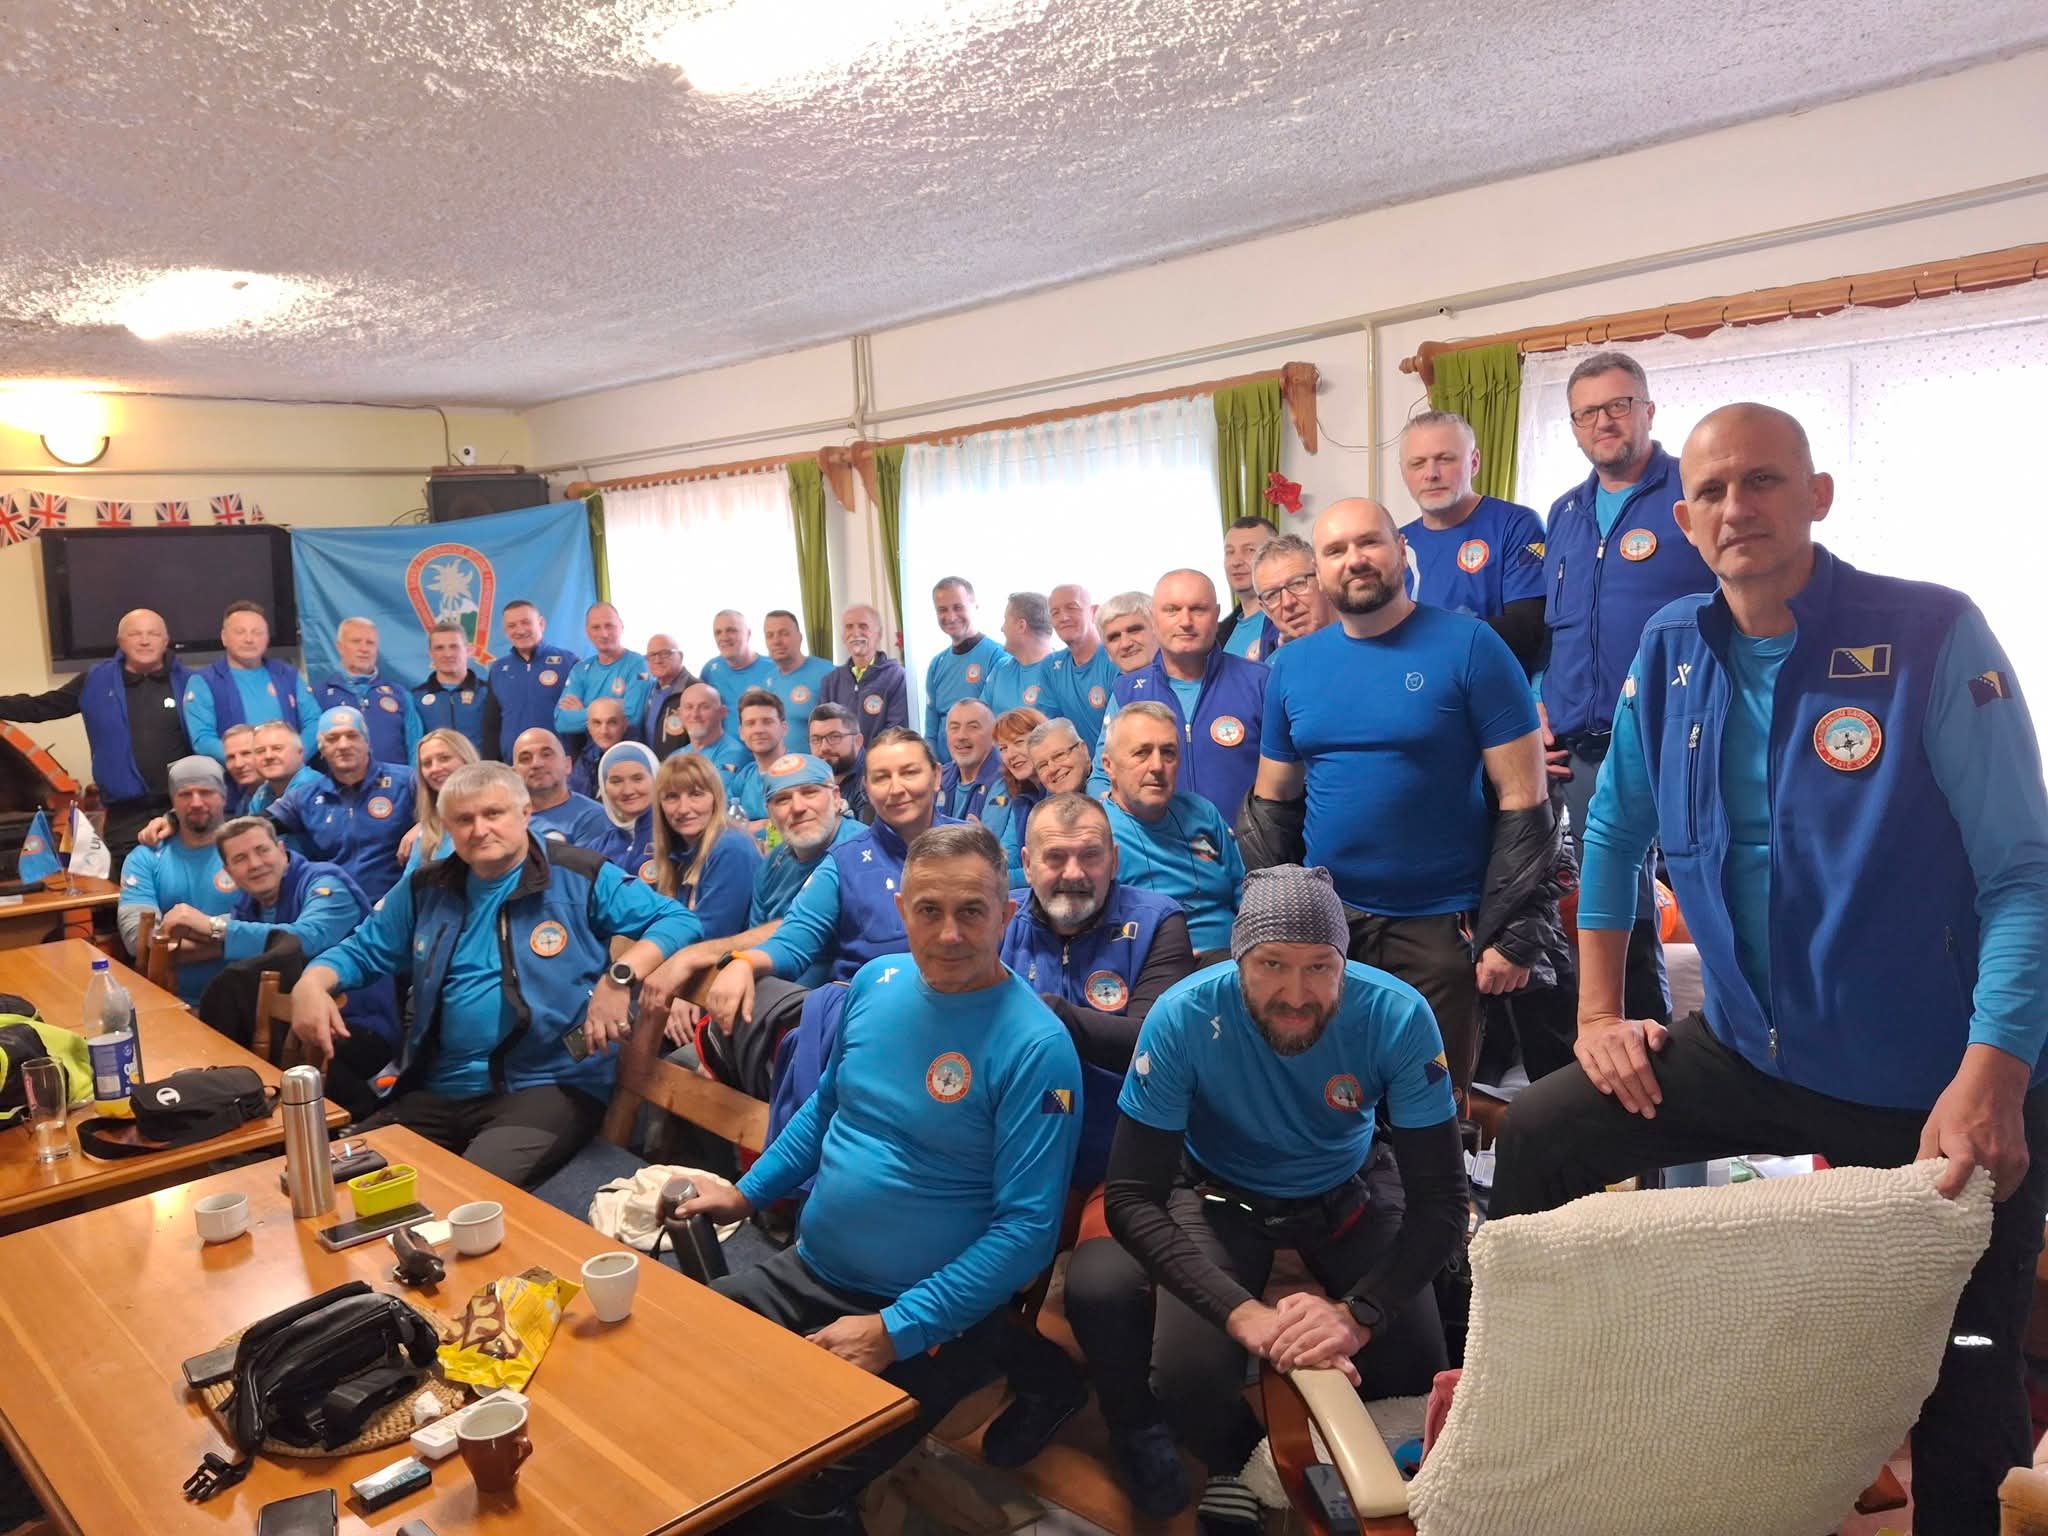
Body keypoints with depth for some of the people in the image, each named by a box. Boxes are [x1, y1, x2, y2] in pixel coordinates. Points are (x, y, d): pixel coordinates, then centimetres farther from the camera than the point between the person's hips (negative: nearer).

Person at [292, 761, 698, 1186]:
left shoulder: (579, 877, -2)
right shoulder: (426, 889, 13)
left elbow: (677, 919, -5)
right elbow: (361, 950, 19)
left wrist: (620, 976, -22)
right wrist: (311, 983, -4)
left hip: (550, 1086, -5)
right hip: (437, 1089, 6)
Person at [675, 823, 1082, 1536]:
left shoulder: (1035, 1045, -20)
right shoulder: (876, 982, 0)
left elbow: (1028, 1227, -20)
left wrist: (895, 1331, -21)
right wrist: (747, 1192, 11)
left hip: (928, 1319, -6)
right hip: (802, 1273, 7)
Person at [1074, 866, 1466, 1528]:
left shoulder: (1398, 1016, -28)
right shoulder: (1183, 1018, -30)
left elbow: (1440, 1200, -23)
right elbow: (1131, 1199, -27)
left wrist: (1356, 1314, -39)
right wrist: (1242, 1312, -40)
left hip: (1350, 1192, 2)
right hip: (1224, 1195, -1)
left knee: (1416, 1382, -13)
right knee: (1188, 1377, -23)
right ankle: (1237, 1461, 13)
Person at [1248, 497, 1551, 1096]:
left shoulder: (1468, 646, -8)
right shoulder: (1292, 665, 4)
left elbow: (1524, 798, -9)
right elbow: (1272, 804, 12)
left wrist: (1509, 931, -12)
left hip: (1441, 928, -3)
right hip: (1324, 922, 4)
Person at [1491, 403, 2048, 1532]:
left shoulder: (1934, 636, -14)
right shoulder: (1670, 650, -1)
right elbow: (1613, 832, 11)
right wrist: (1599, 1016, 8)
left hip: (1936, 1085, -3)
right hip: (1747, 1049, 4)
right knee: (1538, 1140, -2)